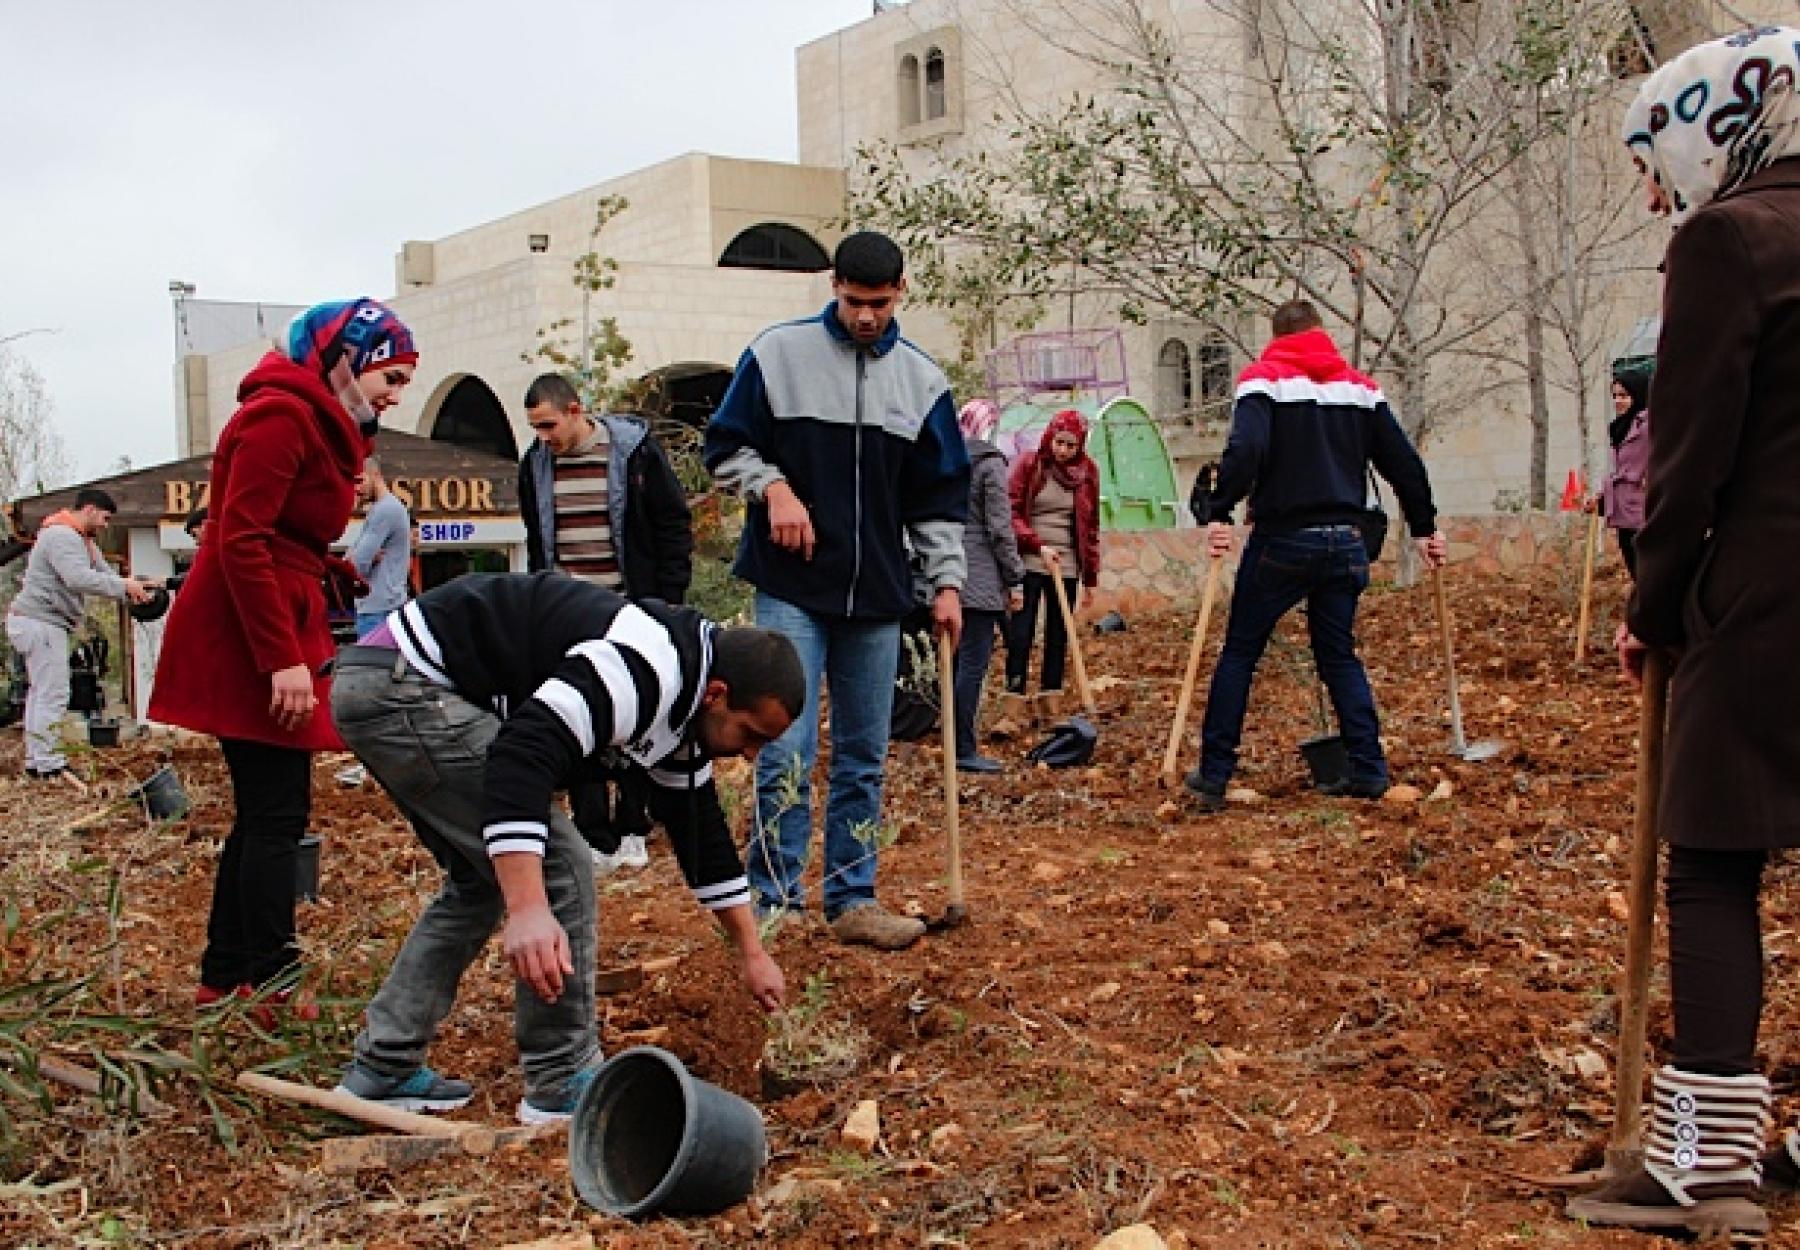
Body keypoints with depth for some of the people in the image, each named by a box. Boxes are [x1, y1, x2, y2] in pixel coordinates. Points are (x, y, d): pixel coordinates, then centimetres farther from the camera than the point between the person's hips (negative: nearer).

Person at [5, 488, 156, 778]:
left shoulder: (84, 541, 18)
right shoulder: (61, 536, -16)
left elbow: (103, 575, 11)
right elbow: (79, 579, -30)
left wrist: (136, 587, -6)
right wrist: (124, 586, -27)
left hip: (42, 624, 11)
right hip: (39, 622, -11)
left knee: (41, 693, 13)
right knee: (53, 694, -10)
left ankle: (36, 760, 18)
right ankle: (47, 764, -9)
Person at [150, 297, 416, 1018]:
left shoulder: (323, 427, 18)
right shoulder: (282, 416, -12)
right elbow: (241, 540, -20)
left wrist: (304, 646, 7)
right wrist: (284, 660, -23)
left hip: (274, 634, 10)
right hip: (247, 641, -10)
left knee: (264, 812, 12)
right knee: (277, 813, -7)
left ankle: (224, 978, 19)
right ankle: (271, 985, -2)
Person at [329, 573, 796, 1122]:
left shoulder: (680, 701, 12)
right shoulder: (648, 669, -21)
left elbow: (701, 830, 22)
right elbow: (522, 757, -32)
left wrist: (752, 953, 27)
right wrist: (527, 910, -39)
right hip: (402, 689, -11)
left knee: (483, 881, 20)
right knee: (556, 866, -8)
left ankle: (381, 1070, 24)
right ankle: (562, 1085, 3)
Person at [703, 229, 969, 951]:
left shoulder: (922, 379, 8)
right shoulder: (778, 353, -1)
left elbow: (939, 494, 11)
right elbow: (725, 448, 5)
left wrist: (946, 582, 5)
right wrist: (772, 487, -13)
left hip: (878, 596, 4)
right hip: (790, 589, -3)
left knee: (865, 757, 9)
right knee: (787, 753, -9)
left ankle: (853, 899, 19)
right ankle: (773, 904, 1)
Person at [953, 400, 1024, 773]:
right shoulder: (990, 463, -8)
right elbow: (1000, 528, -11)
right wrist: (1015, 579, -5)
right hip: (980, 577, -7)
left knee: (959, 659, 14)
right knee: (973, 663, -5)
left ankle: (959, 744, 20)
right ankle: (964, 751, -3)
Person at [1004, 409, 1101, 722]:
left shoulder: (1088, 471, 6)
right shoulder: (1028, 464, -2)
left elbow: (1091, 528, 10)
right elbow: (1011, 513, -4)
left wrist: (1091, 576, 8)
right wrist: (1038, 546, -14)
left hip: (1068, 567, 3)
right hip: (1029, 564, -3)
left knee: (1058, 636, 6)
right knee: (1020, 634, -6)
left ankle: (1050, 706, 10)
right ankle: (1013, 705, -5)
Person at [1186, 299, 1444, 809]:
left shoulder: (1264, 378, -2)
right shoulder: (1360, 387, 12)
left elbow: (1245, 450, -21)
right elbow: (1404, 462, 11)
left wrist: (1219, 514, -21)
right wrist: (1425, 528, 19)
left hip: (1281, 541, -4)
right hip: (1344, 542, 4)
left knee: (1239, 653, 6)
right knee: (1339, 655, 16)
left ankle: (1214, 775, 6)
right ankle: (1369, 770, 9)